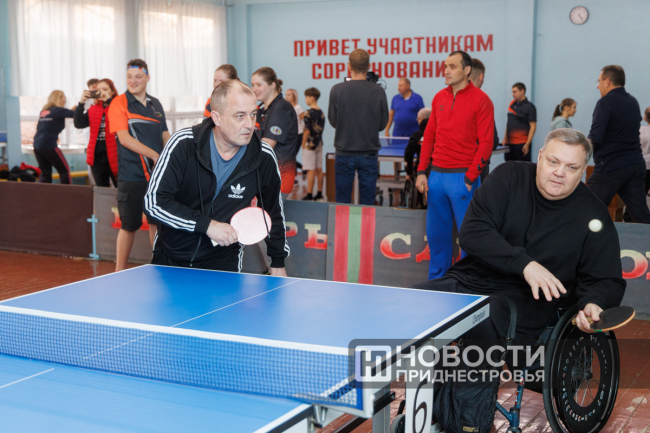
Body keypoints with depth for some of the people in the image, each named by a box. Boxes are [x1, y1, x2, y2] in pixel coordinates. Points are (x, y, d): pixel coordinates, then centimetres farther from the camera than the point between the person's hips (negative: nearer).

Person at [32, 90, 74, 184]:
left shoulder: (43, 111, 14)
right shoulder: (58, 111, -7)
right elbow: (77, 114, -10)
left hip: (37, 145, 7)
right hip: (49, 145, -7)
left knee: (45, 173, 11)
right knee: (64, 170, 5)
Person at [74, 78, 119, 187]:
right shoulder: (93, 109, 12)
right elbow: (79, 124, 0)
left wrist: (108, 100, -20)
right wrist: (81, 103, -9)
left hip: (113, 156, -5)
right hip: (97, 157, 5)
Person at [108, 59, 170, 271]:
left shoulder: (155, 104, 12)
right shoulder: (119, 103, -5)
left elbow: (165, 136, 18)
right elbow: (124, 138, -15)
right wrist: (154, 155, -21)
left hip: (156, 174, 5)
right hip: (131, 176, -5)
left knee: (156, 221, 12)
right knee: (129, 226, 1)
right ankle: (120, 271, 14)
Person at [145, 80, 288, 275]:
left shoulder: (264, 158, -12)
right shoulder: (183, 144, -18)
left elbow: (274, 211, 4)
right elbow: (154, 200, -20)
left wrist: (278, 263, 9)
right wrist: (207, 225, -27)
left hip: (223, 263, 0)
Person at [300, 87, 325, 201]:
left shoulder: (309, 113, -14)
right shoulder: (321, 113, 7)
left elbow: (307, 131, -15)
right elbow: (321, 129, 11)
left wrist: (303, 145, -8)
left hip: (310, 144, -7)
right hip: (319, 143, 7)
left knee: (310, 170, -5)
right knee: (319, 169, 10)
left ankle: (309, 195, -3)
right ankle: (319, 194, 16)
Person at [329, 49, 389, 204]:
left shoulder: (337, 90, -7)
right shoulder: (378, 92, -7)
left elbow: (333, 121, 1)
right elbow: (382, 124, 1)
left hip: (344, 153, 0)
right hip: (369, 154, 0)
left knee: (342, 202, 8)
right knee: (367, 203, 6)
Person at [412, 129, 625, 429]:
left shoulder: (593, 217, 1)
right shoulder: (509, 177, 2)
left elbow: (608, 280, 5)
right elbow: (472, 232, -9)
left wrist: (593, 304, -20)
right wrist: (524, 263, -21)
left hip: (522, 300, -3)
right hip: (469, 281, 3)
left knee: (482, 327, -37)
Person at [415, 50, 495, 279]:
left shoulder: (480, 100, -4)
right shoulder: (439, 98, 13)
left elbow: (486, 143, -8)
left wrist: (469, 178, -13)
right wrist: (421, 171, 7)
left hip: (462, 177, -5)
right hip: (436, 175, 6)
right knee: (436, 234, 11)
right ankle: (436, 281, 22)